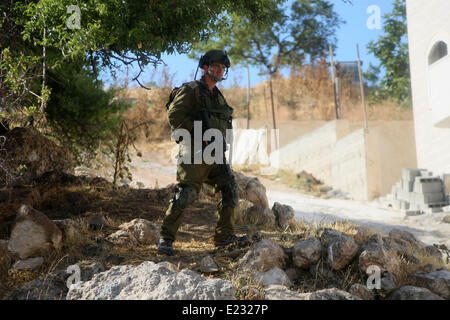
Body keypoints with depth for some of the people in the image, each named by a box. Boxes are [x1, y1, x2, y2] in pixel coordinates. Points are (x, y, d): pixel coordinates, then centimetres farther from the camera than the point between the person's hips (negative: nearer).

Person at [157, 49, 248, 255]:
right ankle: (165, 238, -1)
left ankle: (224, 236, 16)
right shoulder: (191, 90, -3)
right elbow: (174, 114, -15)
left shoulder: (218, 96, 21)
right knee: (185, 195, -11)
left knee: (231, 192, 6)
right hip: (194, 152, -8)